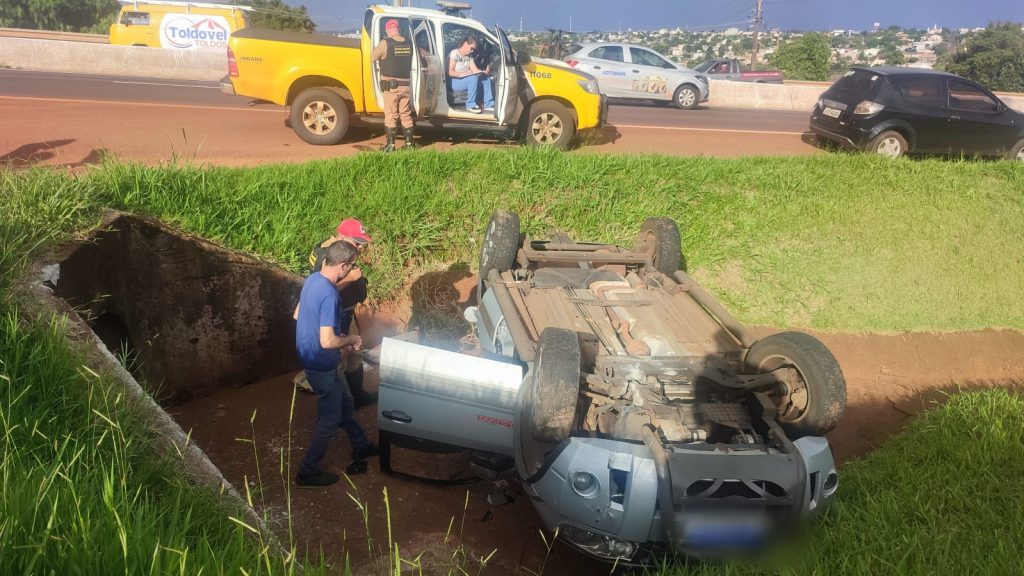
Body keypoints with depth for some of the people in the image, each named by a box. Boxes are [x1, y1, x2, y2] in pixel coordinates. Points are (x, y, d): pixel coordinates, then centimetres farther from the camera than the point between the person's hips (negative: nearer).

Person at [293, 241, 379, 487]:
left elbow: (298, 315, 12)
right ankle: (308, 472, 19)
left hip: (308, 356, 9)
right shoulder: (329, 295, -30)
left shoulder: (312, 279, -1)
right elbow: (327, 342, -33)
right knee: (330, 419, 7)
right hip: (321, 365, -9)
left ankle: (361, 446, 43)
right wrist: (350, 340, -13)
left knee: (344, 404, 25)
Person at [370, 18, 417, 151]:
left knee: (391, 116, 1)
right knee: (406, 115, 13)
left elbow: (372, 58, -2)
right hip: (405, 85, 4)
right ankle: (409, 142, 17)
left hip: (391, 86, -4)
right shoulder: (408, 43, 3)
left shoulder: (385, 43, -12)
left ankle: (390, 144, 2)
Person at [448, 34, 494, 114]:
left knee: (486, 77, -9)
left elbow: (475, 70, 3)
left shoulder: (469, 56, 11)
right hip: (454, 82, -8)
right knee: (473, 78, -33)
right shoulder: (454, 53, -11)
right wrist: (464, 73, -29)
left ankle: (488, 104, -8)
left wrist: (484, 72, -17)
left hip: (466, 80, 8)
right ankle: (470, 105, -25)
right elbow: (450, 72, -18)